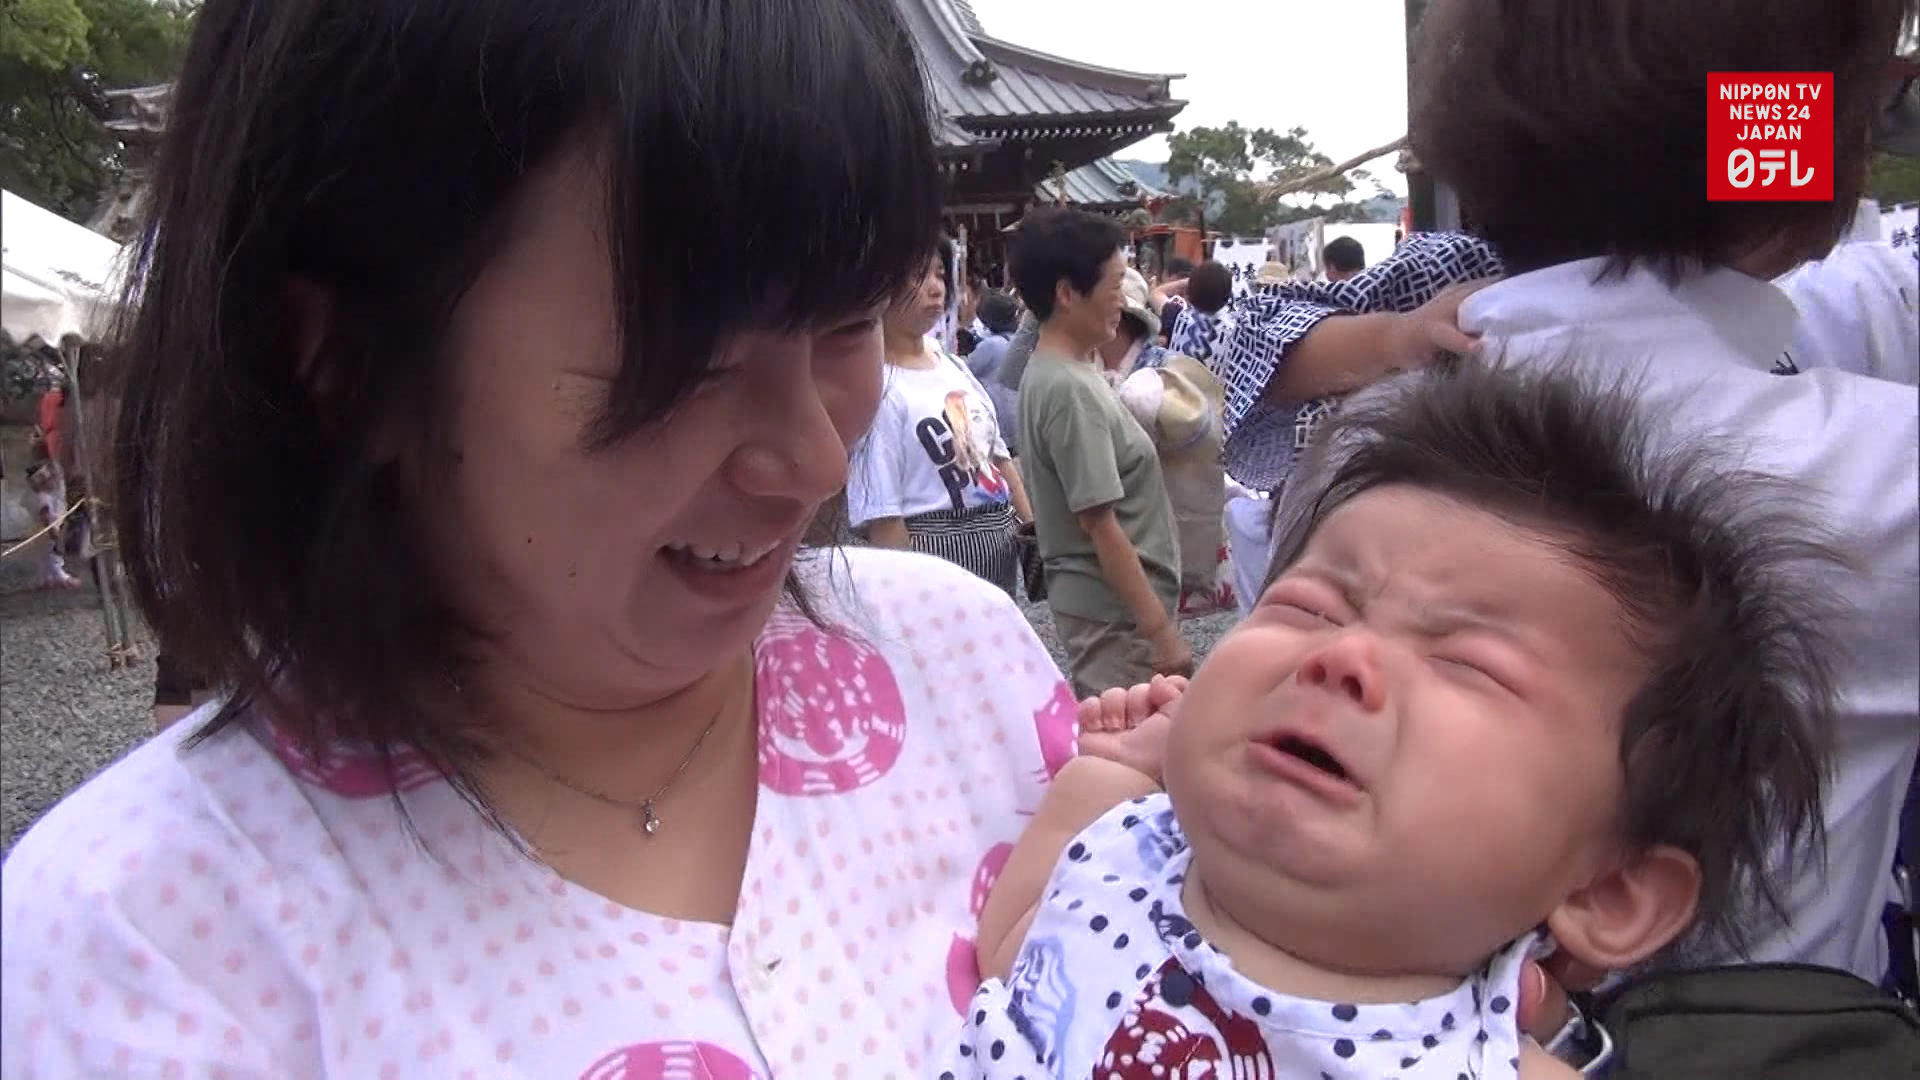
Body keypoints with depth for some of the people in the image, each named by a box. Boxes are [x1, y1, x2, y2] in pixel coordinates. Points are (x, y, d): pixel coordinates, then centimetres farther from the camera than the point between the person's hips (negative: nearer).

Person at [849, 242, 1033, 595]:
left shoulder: (951, 364, 11)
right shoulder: (878, 388, -14)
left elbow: (998, 456, 18)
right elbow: (881, 520, -17)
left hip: (1002, 544, 8)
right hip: (937, 555, -8)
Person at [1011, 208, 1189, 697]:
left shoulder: (1048, 373, 7)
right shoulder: (1070, 390, -21)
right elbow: (1101, 525, -22)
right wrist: (1160, 630, -20)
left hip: (1097, 601, 10)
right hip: (1116, 609, -10)